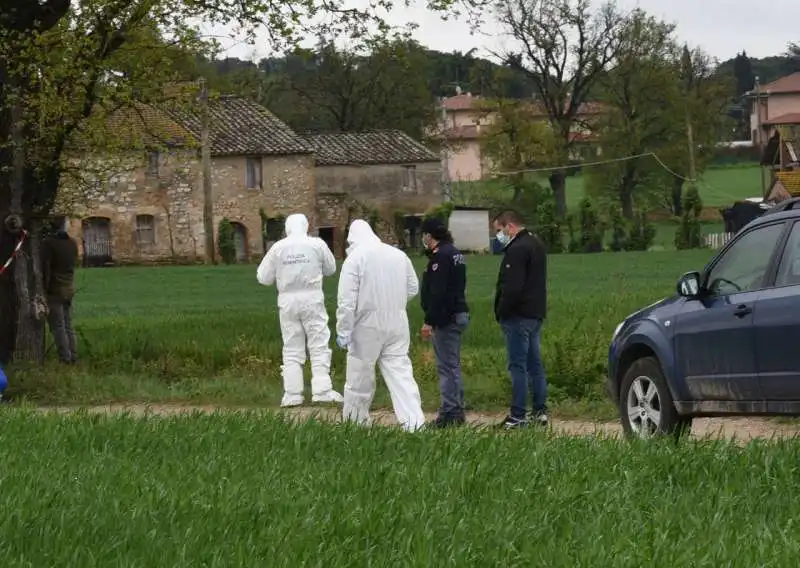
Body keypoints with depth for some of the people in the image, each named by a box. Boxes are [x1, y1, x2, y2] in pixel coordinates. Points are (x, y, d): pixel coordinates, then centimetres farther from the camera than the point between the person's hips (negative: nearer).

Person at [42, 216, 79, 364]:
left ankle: (65, 358, -8)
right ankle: (73, 357, 12)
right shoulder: (72, 243, 9)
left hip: (55, 290, -7)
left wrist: (44, 292, -13)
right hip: (69, 289, 7)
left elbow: (46, 270, -15)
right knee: (68, 326, 13)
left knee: (58, 327, -4)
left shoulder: (48, 242, -13)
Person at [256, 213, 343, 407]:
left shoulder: (278, 247, -2)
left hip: (288, 301, 2)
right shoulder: (317, 244, -4)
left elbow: (263, 277, 2)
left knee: (292, 349, 9)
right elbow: (330, 269, 10)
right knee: (319, 346, 4)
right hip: (312, 299, -2)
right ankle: (322, 390, -2)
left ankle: (292, 394, 6)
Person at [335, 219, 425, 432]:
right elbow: (413, 288, 16)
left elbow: (347, 300, -14)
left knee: (360, 377, 10)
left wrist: (343, 332, -10)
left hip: (367, 327, -4)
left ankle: (355, 422, 22)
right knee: (401, 374, 1)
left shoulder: (355, 258, -9)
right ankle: (414, 423, -10)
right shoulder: (399, 255, 5)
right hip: (397, 325, 4)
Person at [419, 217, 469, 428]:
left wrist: (430, 321, -20)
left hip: (446, 318, -10)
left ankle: (449, 413, -8)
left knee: (447, 365, -8)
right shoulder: (456, 254, 16)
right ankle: (457, 411, 19)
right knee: (453, 365, 15)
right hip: (460, 314, 10)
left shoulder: (440, 256, -15)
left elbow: (437, 293, -21)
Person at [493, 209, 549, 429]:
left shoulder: (518, 249, -17)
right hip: (536, 313, 10)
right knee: (534, 364, 13)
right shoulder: (536, 244, 16)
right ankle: (540, 411, 14)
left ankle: (518, 415, -8)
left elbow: (512, 287, -23)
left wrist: (501, 312, -14)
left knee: (518, 365, -8)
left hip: (519, 316, -10)